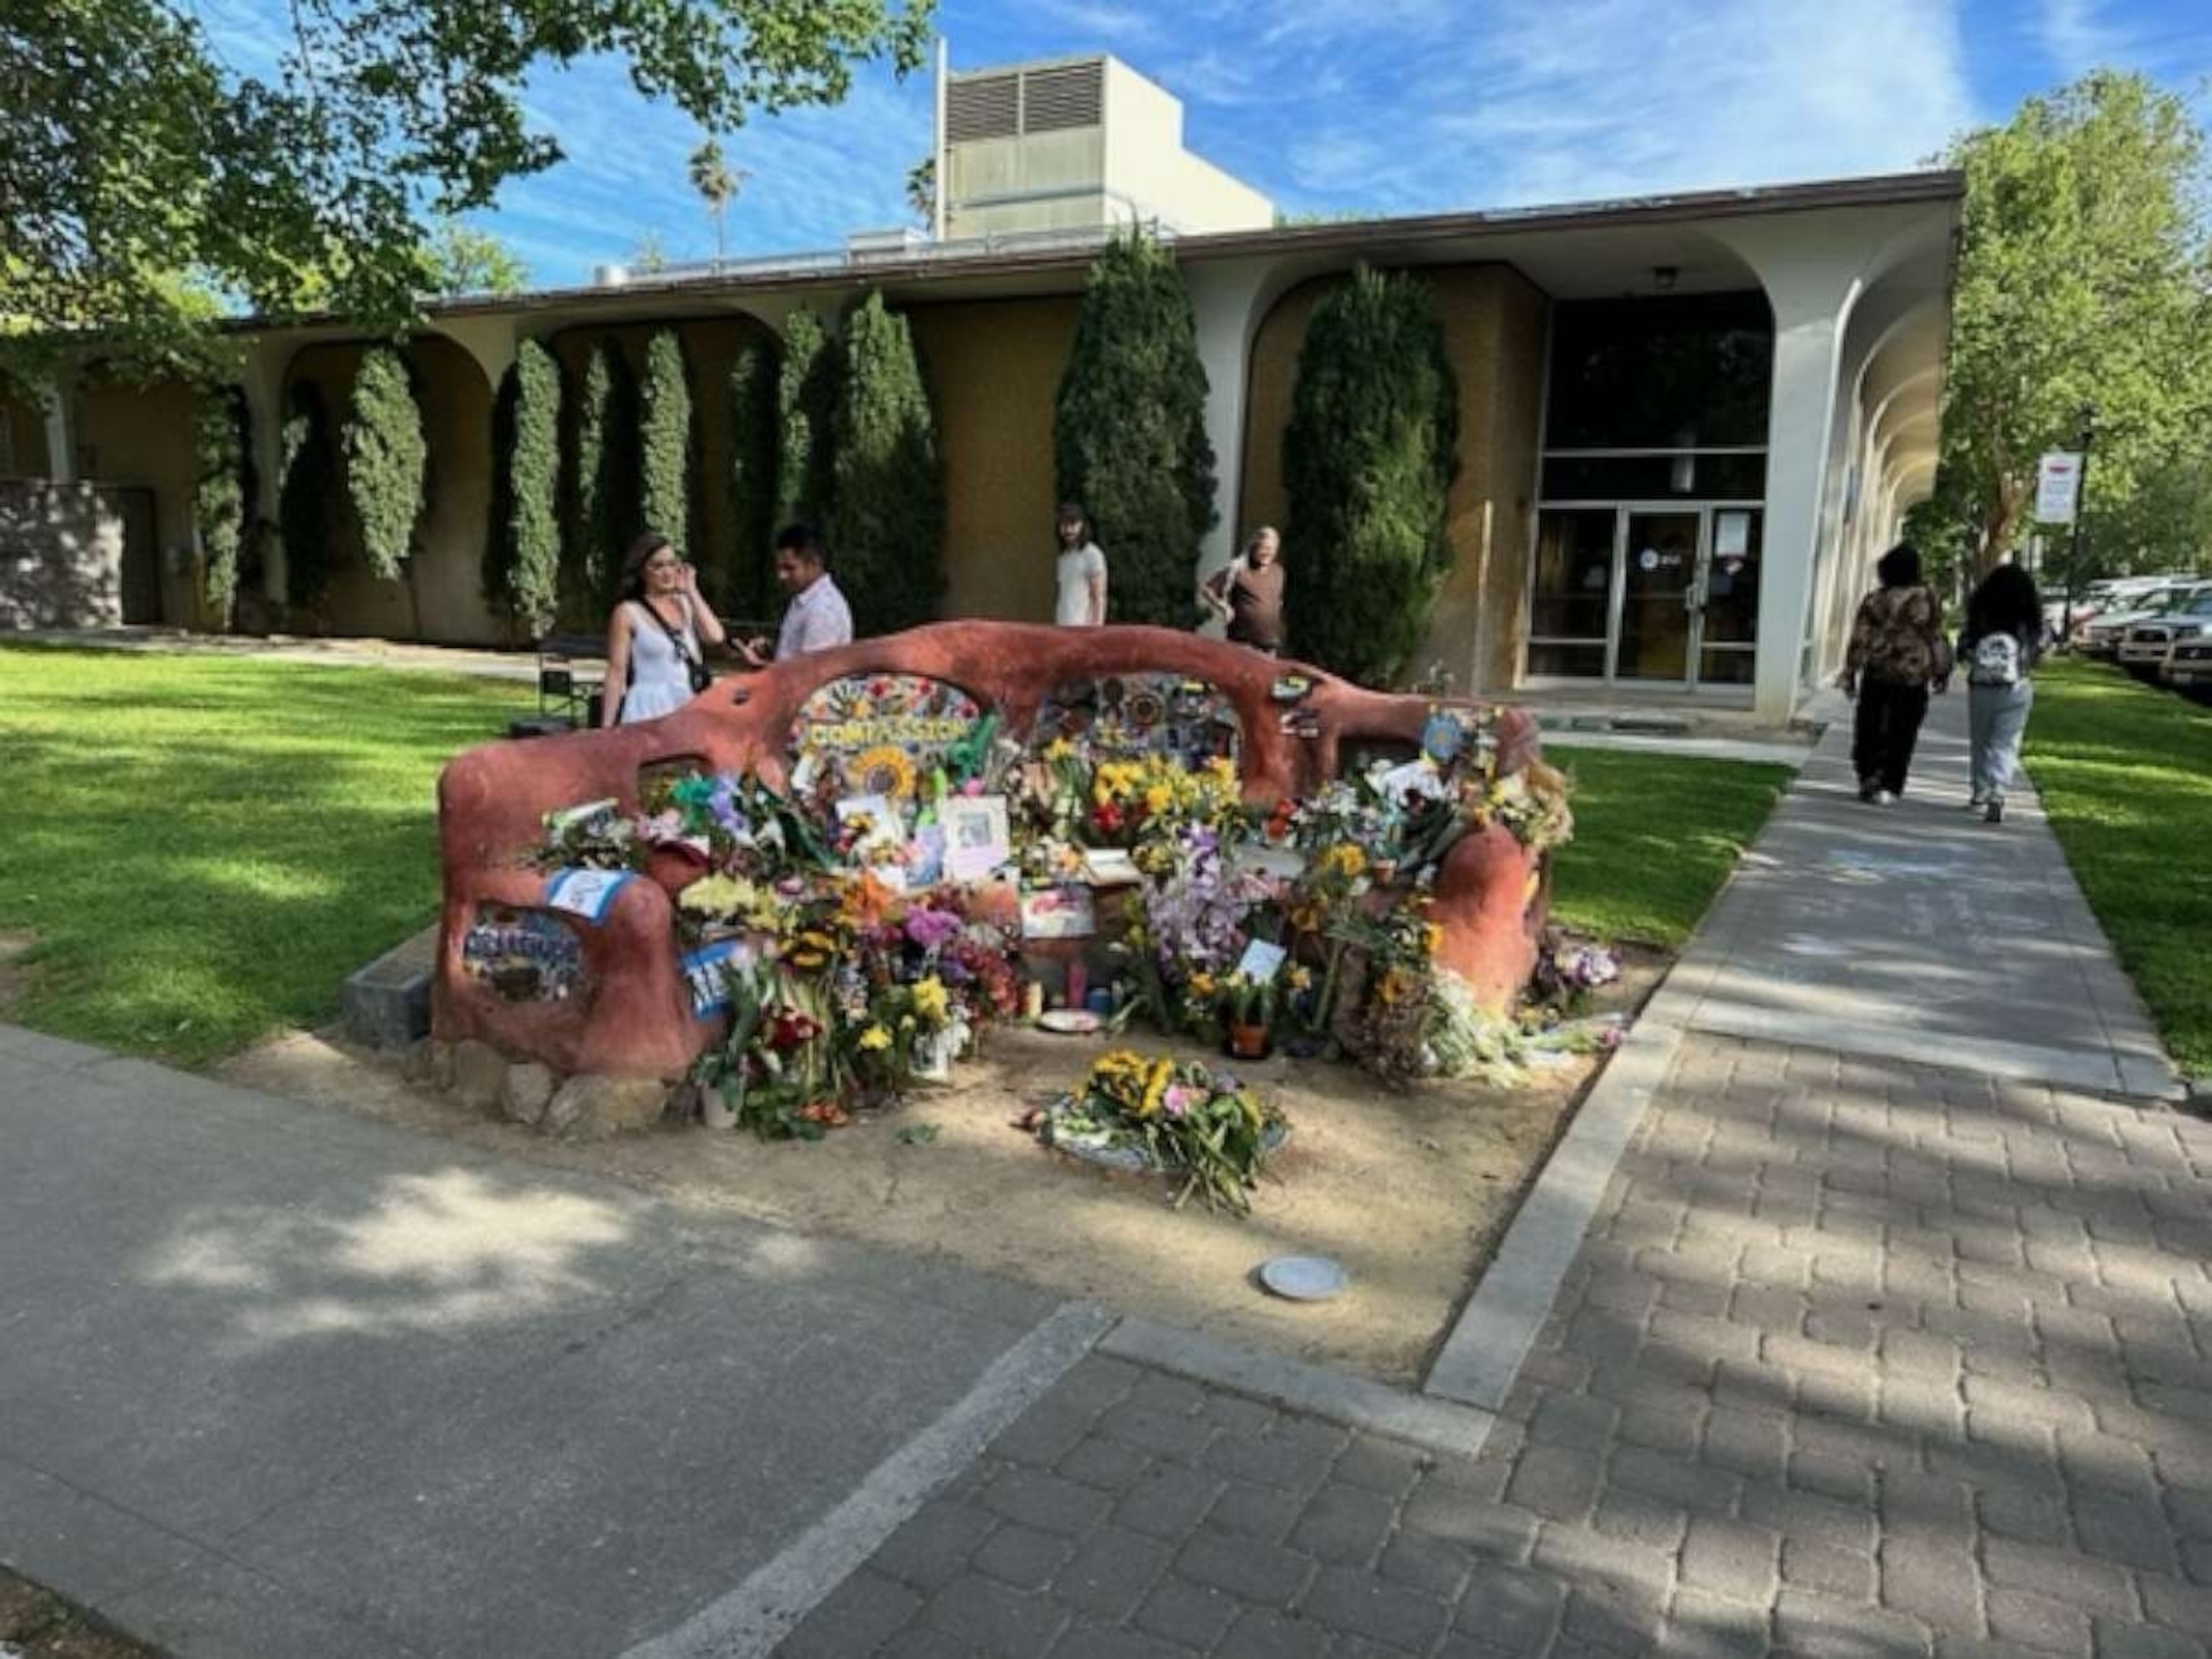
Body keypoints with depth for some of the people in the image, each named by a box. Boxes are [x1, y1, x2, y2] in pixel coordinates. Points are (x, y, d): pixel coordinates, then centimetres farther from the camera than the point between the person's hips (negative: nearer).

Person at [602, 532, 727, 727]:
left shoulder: (684, 604, 10)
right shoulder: (628, 613, -2)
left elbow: (716, 636, -6)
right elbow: (616, 672, -5)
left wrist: (691, 592, -1)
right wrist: (607, 728, -9)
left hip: (689, 710, 5)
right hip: (648, 711, -5)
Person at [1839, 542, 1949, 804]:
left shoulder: (1874, 600, -3)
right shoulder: (1928, 598, -3)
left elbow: (1859, 641, -4)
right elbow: (1936, 638, 2)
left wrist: (1850, 675, 1)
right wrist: (1942, 672, 12)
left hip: (1877, 674, 0)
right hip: (1914, 677, 0)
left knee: (1870, 727, 13)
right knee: (1902, 734, 6)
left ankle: (1869, 774, 4)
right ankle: (1889, 787, 5)